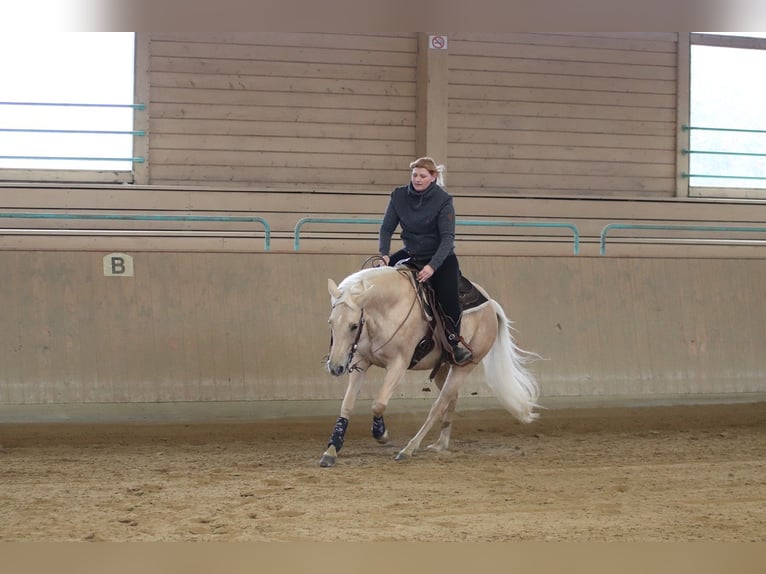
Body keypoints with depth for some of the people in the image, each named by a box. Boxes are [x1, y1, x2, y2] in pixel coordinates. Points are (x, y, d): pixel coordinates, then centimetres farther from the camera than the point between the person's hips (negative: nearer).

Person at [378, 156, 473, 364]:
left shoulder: (443, 200, -17)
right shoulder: (399, 196, -5)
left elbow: (448, 237, -21)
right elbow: (387, 229, -1)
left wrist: (432, 266, -33)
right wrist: (384, 253, -19)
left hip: (440, 256, -5)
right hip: (411, 254, 5)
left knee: (448, 295, -28)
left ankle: (455, 343, -18)